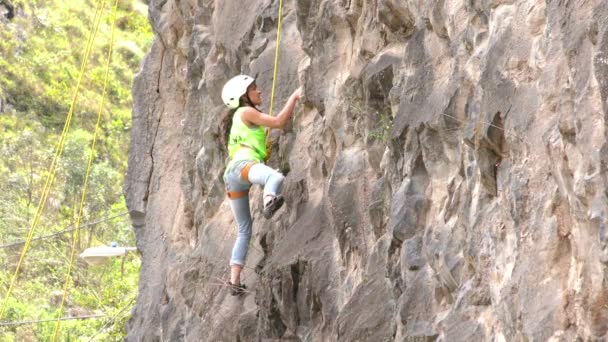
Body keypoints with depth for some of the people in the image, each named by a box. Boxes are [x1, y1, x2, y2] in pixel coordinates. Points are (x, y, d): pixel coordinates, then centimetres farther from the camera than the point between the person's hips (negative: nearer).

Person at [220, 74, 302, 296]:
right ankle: (269, 202, -76)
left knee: (244, 231, 13)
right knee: (276, 177, -41)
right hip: (243, 165, -10)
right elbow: (279, 122, 0)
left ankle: (234, 280, 8)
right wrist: (294, 97, 7)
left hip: (231, 177, 10)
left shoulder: (243, 117, 33)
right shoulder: (246, 112, 7)